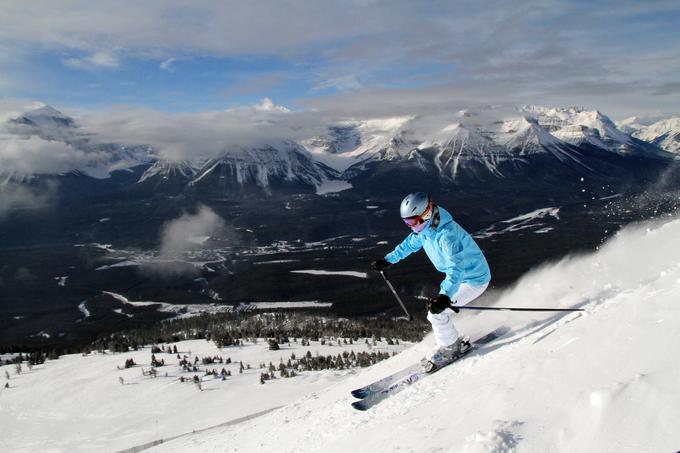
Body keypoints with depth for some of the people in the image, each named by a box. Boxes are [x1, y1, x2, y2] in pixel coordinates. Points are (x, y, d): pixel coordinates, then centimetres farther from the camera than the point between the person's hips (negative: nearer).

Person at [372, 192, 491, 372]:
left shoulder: (447, 235, -34)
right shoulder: (424, 229, -5)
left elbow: (456, 267, -45)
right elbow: (409, 244, 16)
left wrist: (445, 296, -58)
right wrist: (387, 260, 19)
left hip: (474, 279, -9)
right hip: (459, 276, 9)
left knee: (437, 313, -14)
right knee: (436, 312, 10)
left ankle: (450, 349, 9)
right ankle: (453, 345, 28)